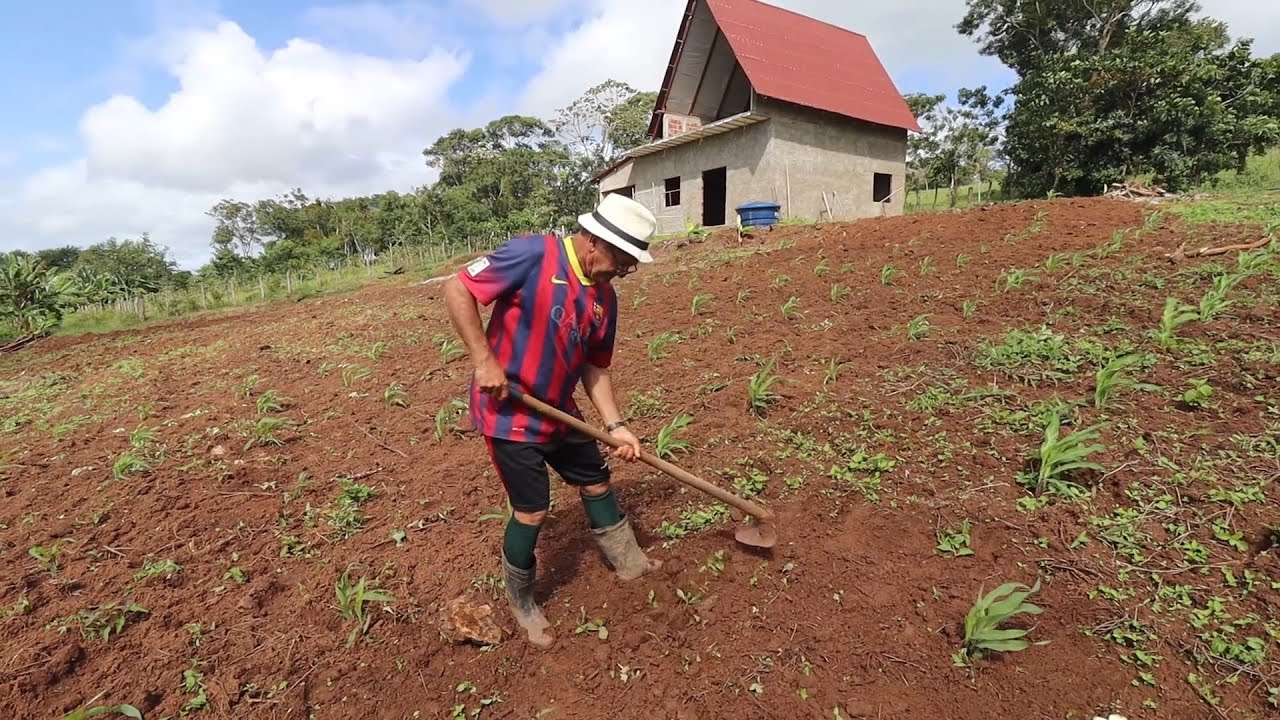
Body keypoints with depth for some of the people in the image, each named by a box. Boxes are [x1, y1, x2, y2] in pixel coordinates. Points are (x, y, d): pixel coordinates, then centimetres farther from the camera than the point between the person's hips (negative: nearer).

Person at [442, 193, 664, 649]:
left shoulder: (604, 296, 1)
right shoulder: (533, 254, -21)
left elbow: (595, 368, 8)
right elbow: (457, 290, -19)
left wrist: (615, 425, 0)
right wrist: (484, 360, -23)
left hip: (559, 411, 8)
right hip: (509, 412, -7)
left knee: (596, 481, 19)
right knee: (532, 511, 1)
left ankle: (628, 561, 43)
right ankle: (521, 603, 28)